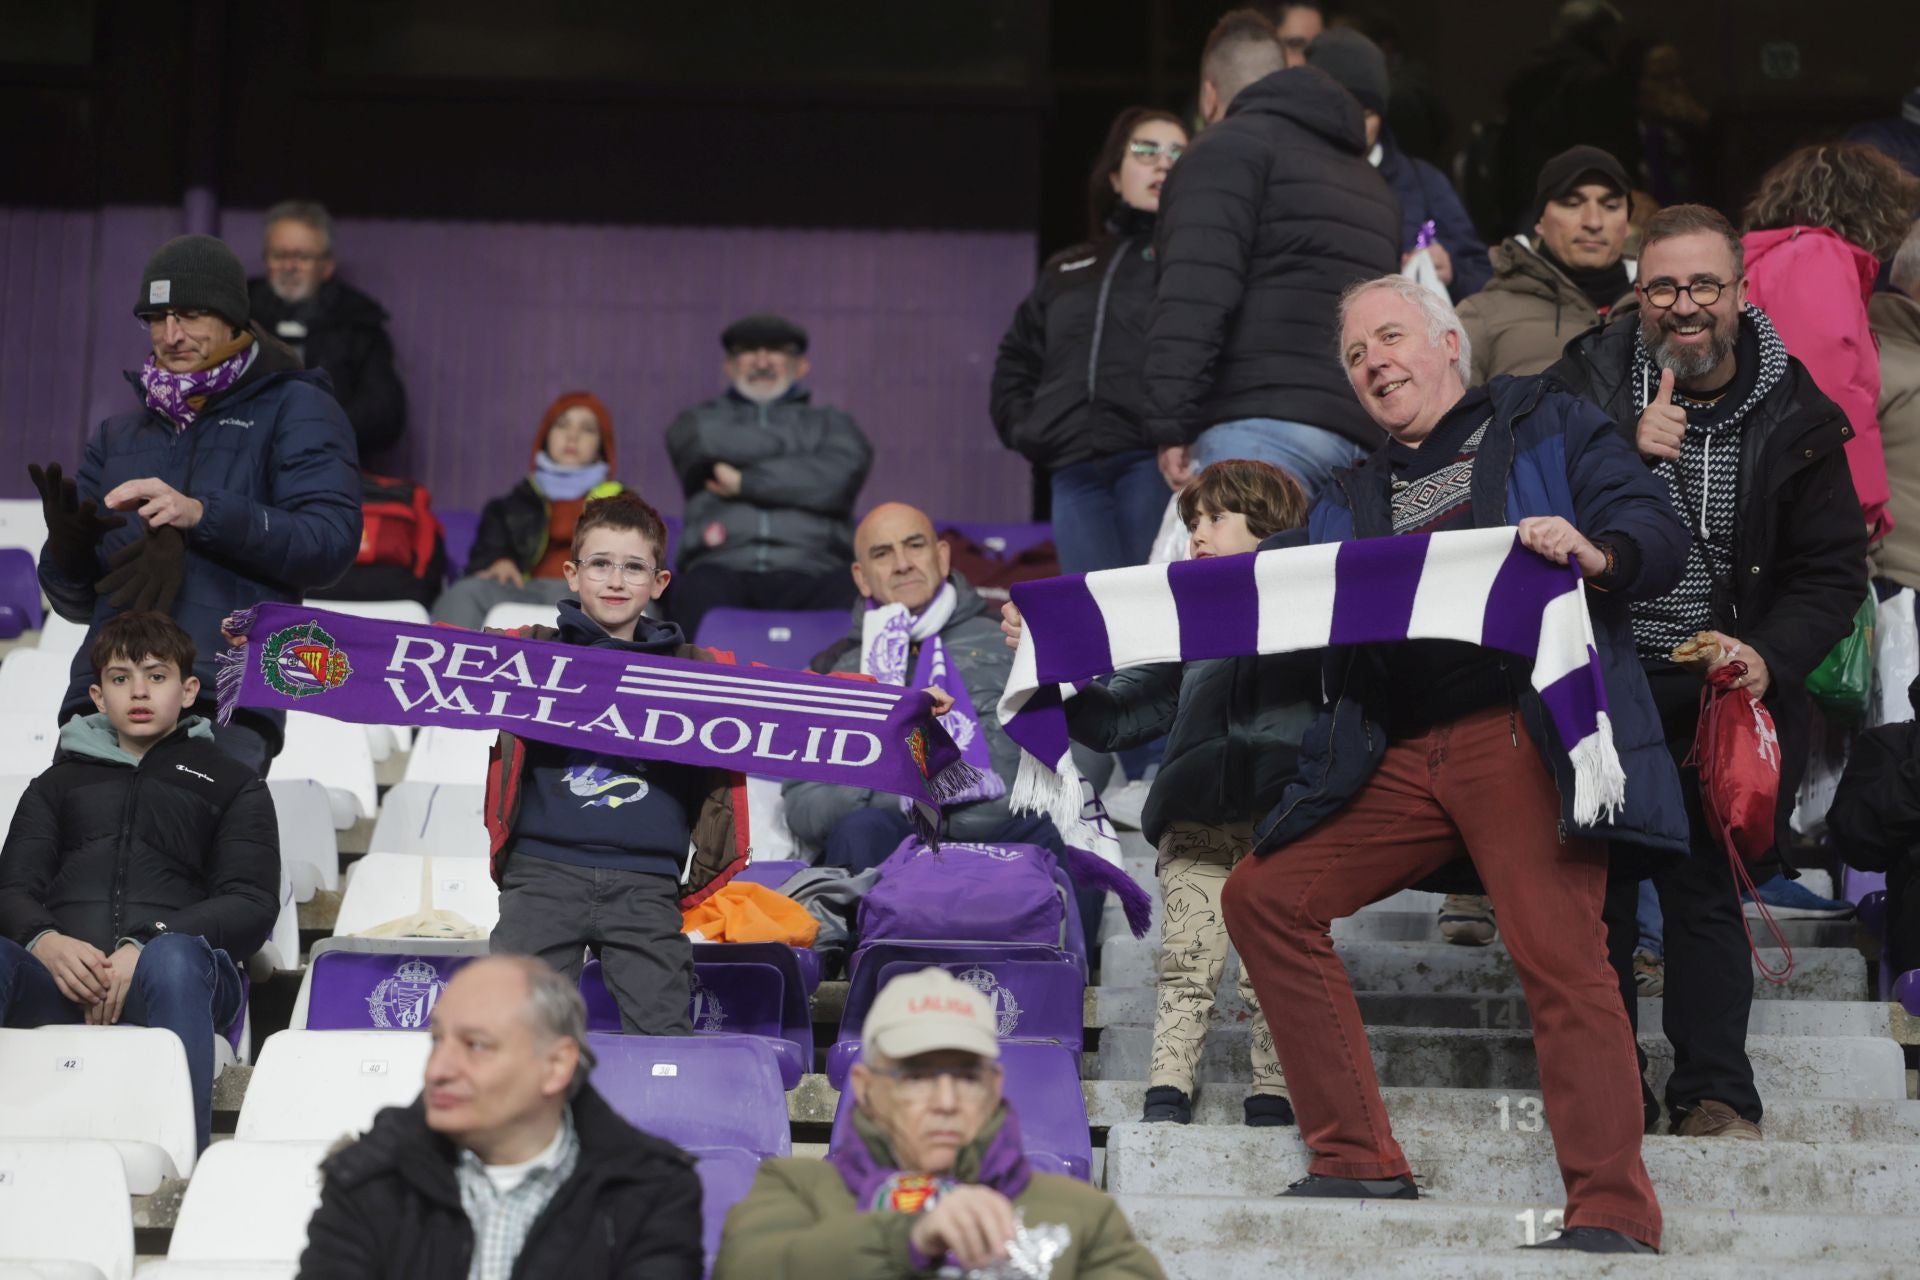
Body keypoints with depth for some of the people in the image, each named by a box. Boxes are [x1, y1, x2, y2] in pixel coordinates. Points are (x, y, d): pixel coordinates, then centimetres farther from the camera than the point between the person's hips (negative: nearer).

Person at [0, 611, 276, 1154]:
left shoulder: (232, 784, 25)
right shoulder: (58, 783, 32)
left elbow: (252, 904, 9)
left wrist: (146, 947, -10)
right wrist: (45, 941, -10)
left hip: (175, 968, -2)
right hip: (61, 979, 2)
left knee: (174, 959, -39)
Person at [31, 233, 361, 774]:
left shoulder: (295, 410, 11)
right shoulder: (118, 435, 26)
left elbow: (331, 541, -5)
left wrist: (203, 515, -16)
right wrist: (67, 544, -1)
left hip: (224, 708, -5)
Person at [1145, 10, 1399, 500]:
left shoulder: (1229, 147, 4)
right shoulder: (1371, 181, 31)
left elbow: (1197, 295, -10)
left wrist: (1172, 425, -14)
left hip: (1264, 426, -8)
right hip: (1361, 436, 8)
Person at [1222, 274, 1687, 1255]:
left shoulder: (1547, 426, 12)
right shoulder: (1351, 503, 27)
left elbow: (1657, 530, 0)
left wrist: (1596, 554, -22)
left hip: (1524, 736, -6)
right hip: (1396, 760, 6)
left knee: (1559, 957, -19)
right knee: (1264, 897, 0)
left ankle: (1613, 1212, -18)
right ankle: (1357, 1159, 3)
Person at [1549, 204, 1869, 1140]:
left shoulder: (1794, 416, -1)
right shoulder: (1588, 382, -2)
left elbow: (1834, 572, 2)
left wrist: (1771, 656, -16)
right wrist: (1627, 455, -26)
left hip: (1716, 693, 0)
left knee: (1705, 888, -1)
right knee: (1595, 887, 1)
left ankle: (1714, 1094, 5)